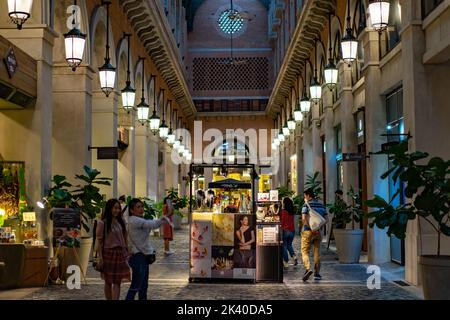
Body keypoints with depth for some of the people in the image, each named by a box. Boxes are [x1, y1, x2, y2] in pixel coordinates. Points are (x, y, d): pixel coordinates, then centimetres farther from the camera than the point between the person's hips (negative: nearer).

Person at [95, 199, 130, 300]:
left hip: (120, 253, 4)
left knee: (117, 282, -2)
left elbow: (124, 238, 11)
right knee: (108, 281, 8)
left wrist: (127, 253, 8)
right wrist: (100, 257, -12)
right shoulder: (102, 223, -7)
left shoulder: (120, 222, 8)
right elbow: (99, 241, -8)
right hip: (108, 253, -4)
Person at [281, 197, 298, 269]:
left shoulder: (283, 211, -13)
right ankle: (294, 256, 1)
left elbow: (282, 222, -12)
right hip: (292, 230, 5)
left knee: (284, 247, 5)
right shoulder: (292, 212, 3)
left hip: (285, 230, -5)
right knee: (289, 245, 22)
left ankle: (286, 263, 6)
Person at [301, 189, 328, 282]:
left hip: (308, 231, -4)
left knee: (305, 251, 0)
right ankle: (317, 273, 13)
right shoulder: (321, 205, 10)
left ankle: (308, 268, -21)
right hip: (318, 231, 5)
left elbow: (304, 218, -19)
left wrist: (311, 228, -16)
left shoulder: (307, 204, -6)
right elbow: (326, 219, 6)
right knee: (317, 252, 11)